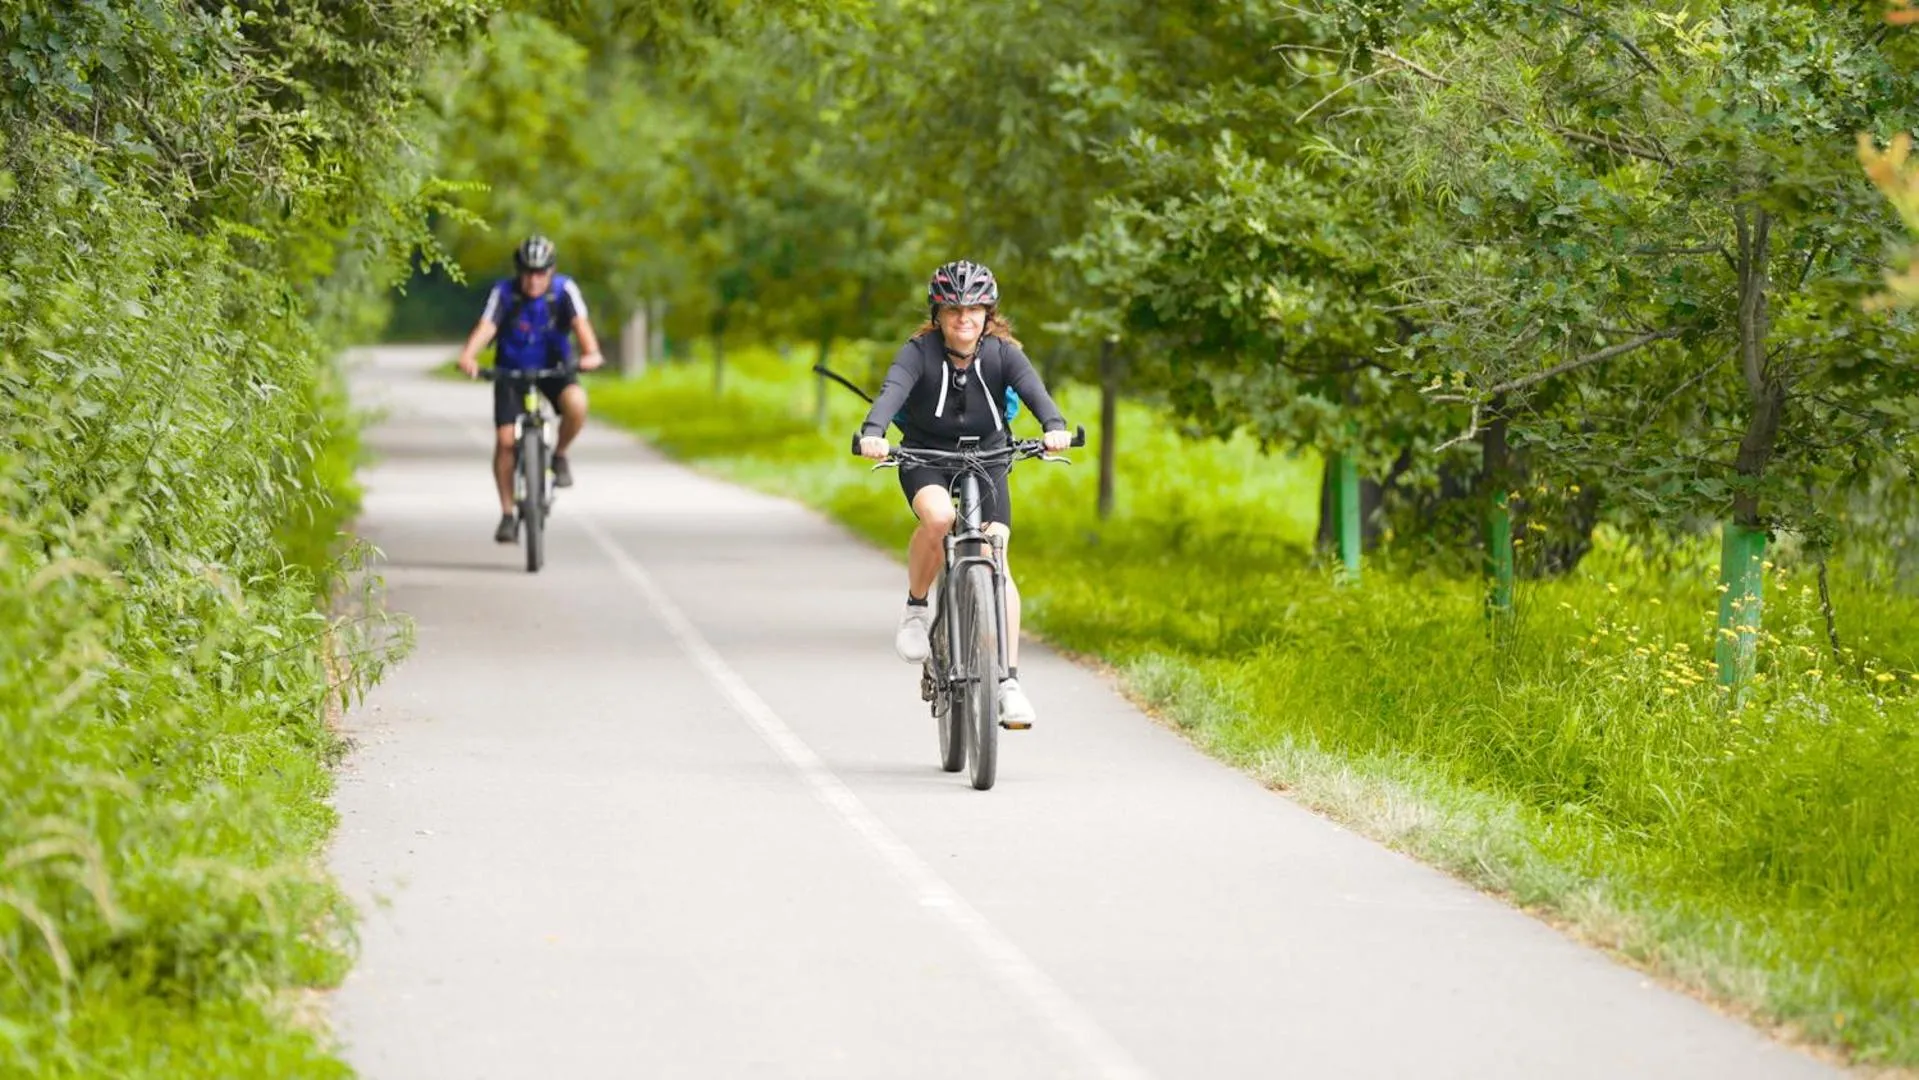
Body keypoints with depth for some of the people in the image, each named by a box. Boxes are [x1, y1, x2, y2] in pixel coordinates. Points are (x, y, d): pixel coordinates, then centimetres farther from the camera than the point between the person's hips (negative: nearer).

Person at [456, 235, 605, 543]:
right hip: (511, 370, 0)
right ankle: (508, 514, 3)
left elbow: (580, 322, -31)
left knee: (576, 404, -31)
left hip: (553, 367, 0)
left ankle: (559, 455, -2)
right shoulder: (504, 292, -18)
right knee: (505, 440, -11)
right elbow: (486, 326, -32)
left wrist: (591, 353, -52)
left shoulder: (564, 290, -16)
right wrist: (468, 356, -52)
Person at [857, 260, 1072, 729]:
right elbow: (893, 390, -33)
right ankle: (916, 607, -9)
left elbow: (1032, 388, -29)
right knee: (938, 517, -35)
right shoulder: (920, 352, -16)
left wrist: (1054, 426, -50)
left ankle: (1009, 680, -10)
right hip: (925, 459, -1)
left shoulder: (1002, 353, -12)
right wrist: (873, 432, -54)